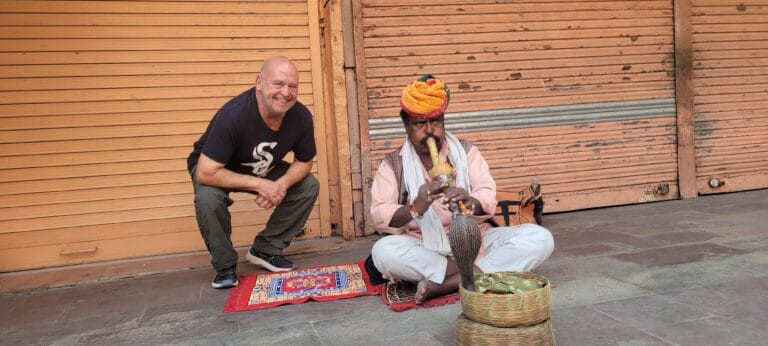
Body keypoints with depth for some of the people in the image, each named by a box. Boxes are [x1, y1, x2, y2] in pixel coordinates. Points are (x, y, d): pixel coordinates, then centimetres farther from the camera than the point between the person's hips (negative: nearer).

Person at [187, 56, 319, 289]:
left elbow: (304, 161, -7)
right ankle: (225, 265, -8)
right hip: (218, 170, -5)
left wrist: (281, 184, -27)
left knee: (309, 186, -11)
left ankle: (266, 250, 5)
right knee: (208, 197, -35)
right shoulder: (234, 115, -38)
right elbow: (206, 173, -37)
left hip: (265, 170, 5)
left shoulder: (301, 116, -22)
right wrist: (259, 184, -35)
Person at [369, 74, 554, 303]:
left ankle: (444, 284, -26)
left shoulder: (467, 152, 6)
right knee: (383, 252, -33)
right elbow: (379, 217, -11)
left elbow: (488, 199, -8)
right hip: (423, 249, -2)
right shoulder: (393, 164, 2)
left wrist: (470, 203, -33)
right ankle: (479, 272, -22)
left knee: (540, 238, -19)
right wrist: (415, 208, -31)